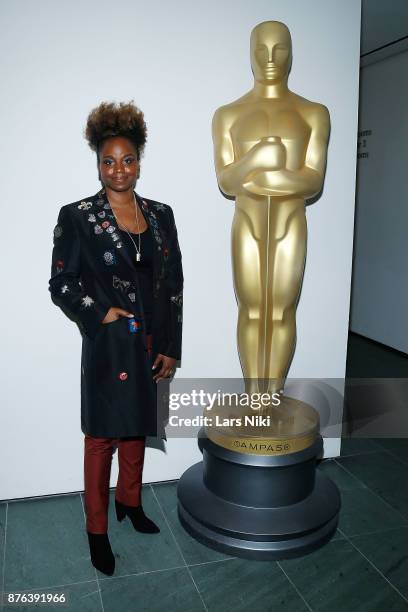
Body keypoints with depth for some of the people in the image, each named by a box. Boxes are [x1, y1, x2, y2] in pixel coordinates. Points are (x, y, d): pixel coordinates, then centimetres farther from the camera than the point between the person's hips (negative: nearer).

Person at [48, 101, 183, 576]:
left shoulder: (160, 214, 5)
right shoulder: (77, 217, -6)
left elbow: (174, 284, 4)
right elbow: (61, 283, -4)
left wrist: (170, 348, 1)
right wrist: (102, 313, -16)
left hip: (151, 345, 4)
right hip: (108, 346, -4)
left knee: (136, 428, 20)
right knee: (102, 436, 9)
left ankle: (129, 500, 43)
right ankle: (97, 529, 27)